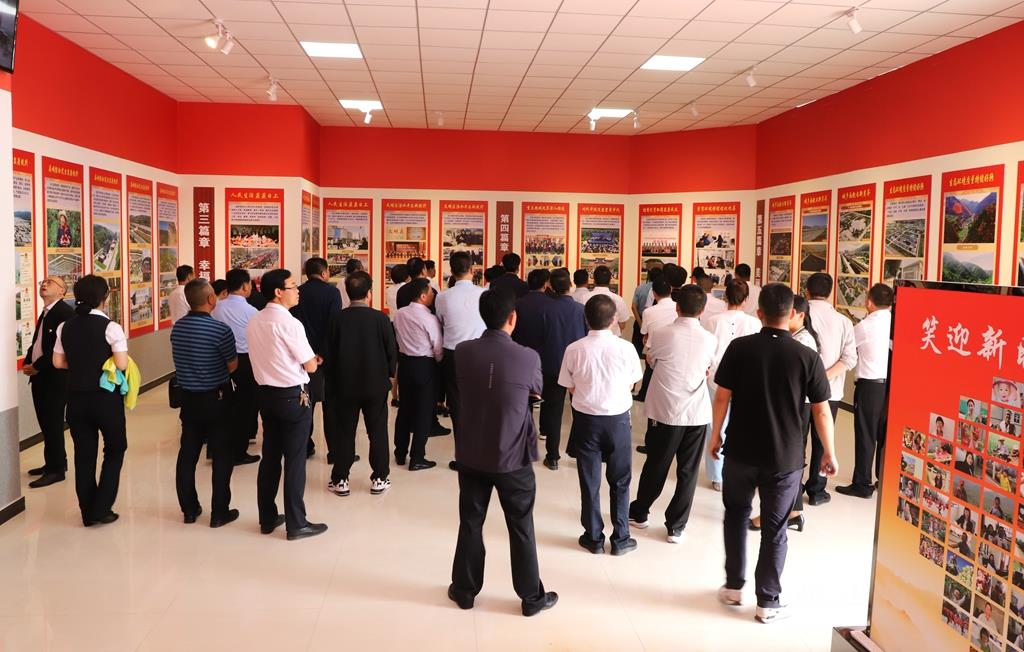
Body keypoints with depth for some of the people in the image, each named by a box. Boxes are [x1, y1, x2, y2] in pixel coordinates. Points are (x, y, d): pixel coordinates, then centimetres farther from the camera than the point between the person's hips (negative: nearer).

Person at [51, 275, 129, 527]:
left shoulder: (65, 327, 1)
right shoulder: (110, 327, -15)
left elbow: (58, 362, 5)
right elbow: (121, 364, -20)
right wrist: (104, 362, 1)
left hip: (76, 397, 5)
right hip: (106, 397, -5)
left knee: (83, 453, 13)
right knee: (115, 449, 13)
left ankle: (88, 512, 21)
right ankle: (101, 508, 9)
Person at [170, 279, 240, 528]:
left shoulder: (177, 328, 0)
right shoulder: (220, 330, -19)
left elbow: (183, 361, 12)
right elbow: (233, 365, -9)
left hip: (188, 398, 6)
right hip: (216, 399, -5)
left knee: (187, 454, 13)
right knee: (222, 456, 5)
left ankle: (189, 508, 23)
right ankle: (219, 512, 9)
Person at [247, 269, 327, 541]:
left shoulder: (253, 322, 6)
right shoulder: (289, 323, -18)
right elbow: (310, 366, -13)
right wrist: (313, 360, 8)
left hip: (267, 393, 7)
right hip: (293, 396, -7)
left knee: (270, 457, 15)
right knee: (295, 460, 1)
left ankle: (267, 518, 25)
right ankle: (296, 524, 10)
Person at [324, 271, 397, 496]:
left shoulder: (337, 319, -7)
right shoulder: (380, 318, -11)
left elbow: (328, 353, -2)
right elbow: (392, 351, -6)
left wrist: (330, 381, 11)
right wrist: (388, 374, 12)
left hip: (344, 384, 1)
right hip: (376, 384, -1)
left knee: (344, 432, 10)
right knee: (377, 431, 9)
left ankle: (340, 480, 14)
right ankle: (379, 478, 15)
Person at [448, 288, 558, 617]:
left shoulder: (463, 352, -10)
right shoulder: (528, 358, -16)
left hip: (471, 455, 2)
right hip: (513, 458, -2)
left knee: (470, 524, 16)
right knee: (521, 528, 12)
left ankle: (464, 591, 30)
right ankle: (532, 597, 24)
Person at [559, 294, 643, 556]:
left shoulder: (574, 350, -12)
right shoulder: (626, 348, -13)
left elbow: (571, 388, -1)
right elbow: (630, 386, 0)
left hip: (586, 419, 0)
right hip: (618, 419, 0)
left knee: (590, 481, 12)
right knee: (620, 482, 14)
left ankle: (594, 538, 22)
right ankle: (621, 539, 22)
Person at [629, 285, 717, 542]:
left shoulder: (662, 334, -11)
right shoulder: (709, 339, -5)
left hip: (666, 411, -1)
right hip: (698, 413, 1)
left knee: (655, 465, 15)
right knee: (688, 471, 10)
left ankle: (639, 513, 33)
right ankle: (676, 526, 16)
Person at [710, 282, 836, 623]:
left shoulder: (739, 347, -9)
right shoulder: (807, 356, -9)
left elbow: (722, 396, -6)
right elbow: (821, 411, -5)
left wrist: (715, 435, 8)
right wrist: (829, 454, 7)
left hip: (740, 451, 1)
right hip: (785, 457, -1)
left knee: (736, 514, 21)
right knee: (774, 529, 10)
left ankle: (733, 586, 28)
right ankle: (768, 602, 18)